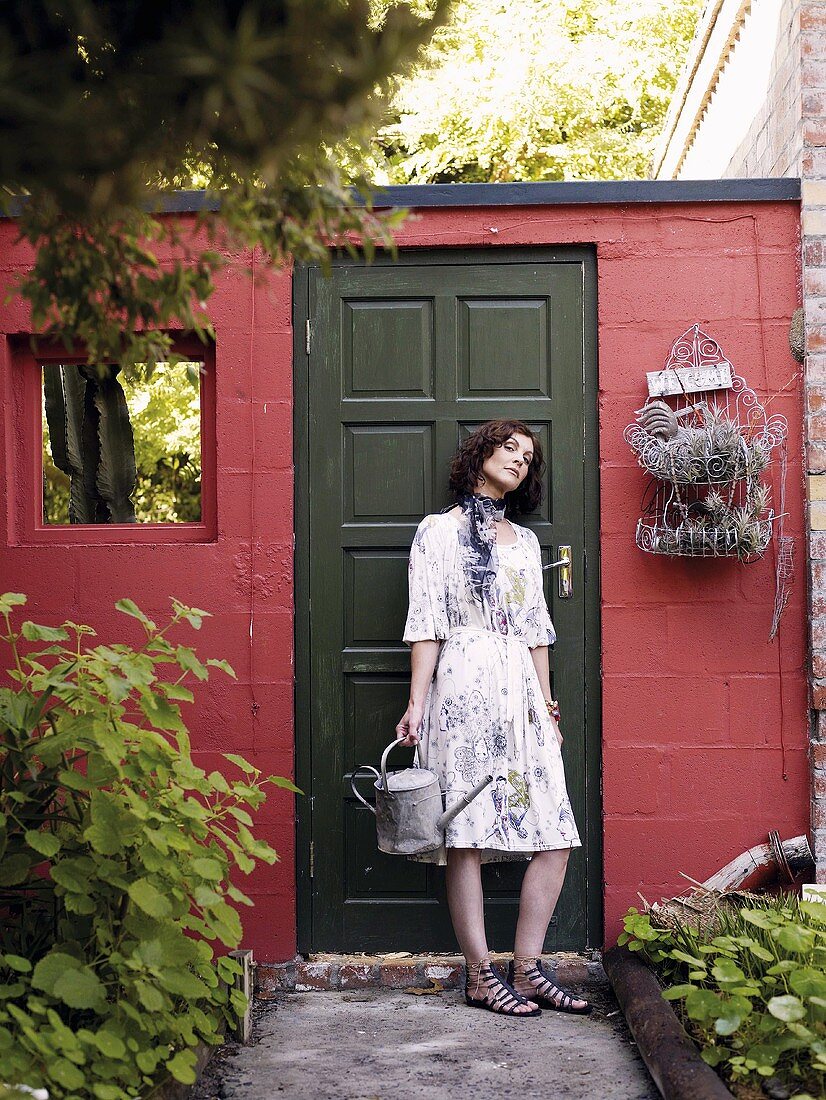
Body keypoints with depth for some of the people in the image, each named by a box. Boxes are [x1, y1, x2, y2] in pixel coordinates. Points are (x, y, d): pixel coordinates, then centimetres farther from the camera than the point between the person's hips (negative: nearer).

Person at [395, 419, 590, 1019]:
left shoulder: (526, 540, 21)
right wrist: (417, 702, -9)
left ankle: (527, 969, 7)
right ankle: (482, 976, 1)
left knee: (556, 837, -2)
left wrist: (547, 704, 14)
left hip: (522, 692, 6)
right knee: (467, 834, -6)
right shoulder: (439, 531, 5)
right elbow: (426, 624, -2)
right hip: (464, 687, -6)